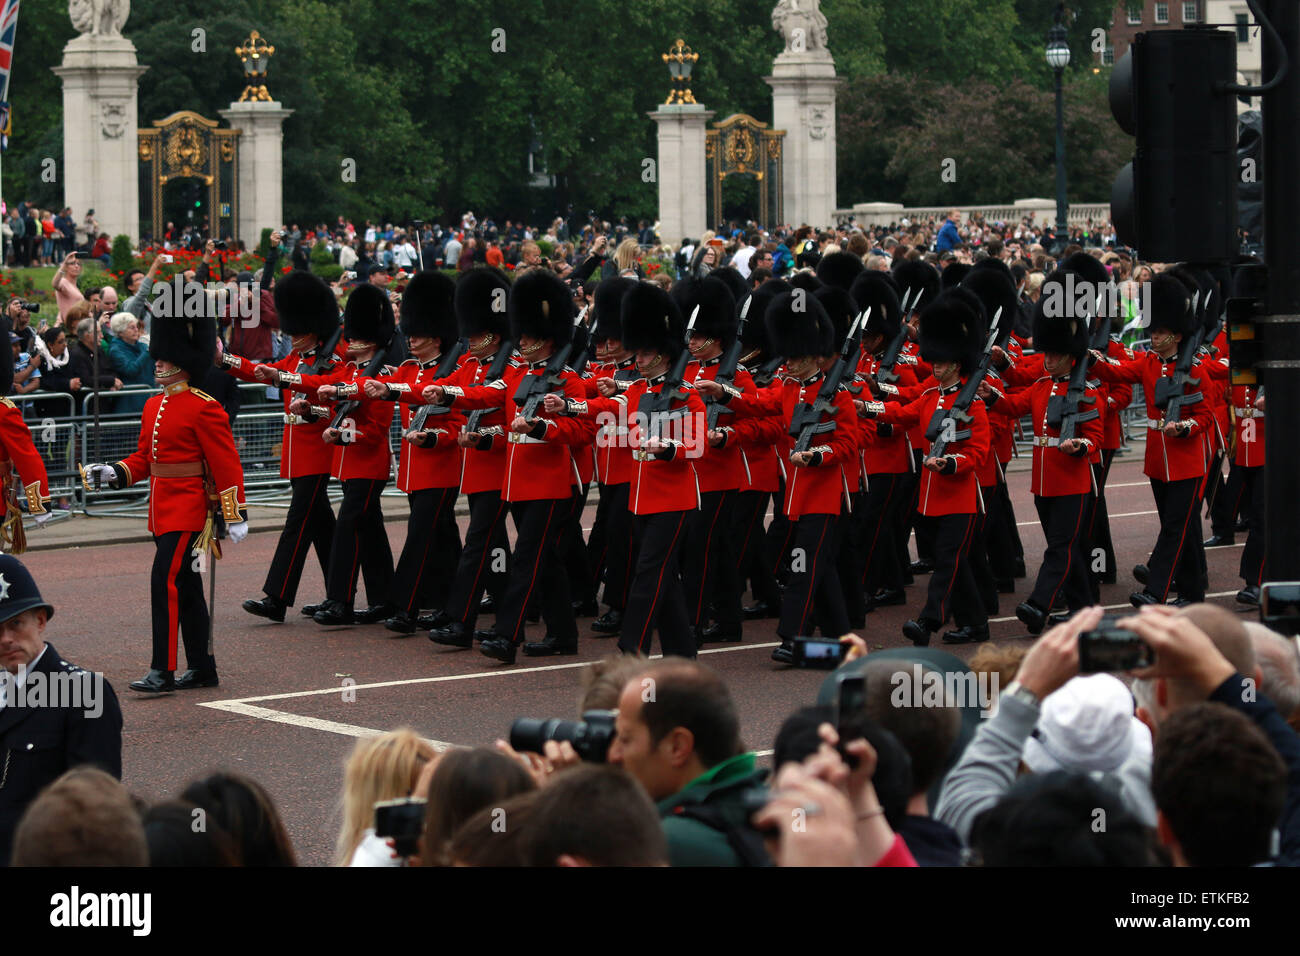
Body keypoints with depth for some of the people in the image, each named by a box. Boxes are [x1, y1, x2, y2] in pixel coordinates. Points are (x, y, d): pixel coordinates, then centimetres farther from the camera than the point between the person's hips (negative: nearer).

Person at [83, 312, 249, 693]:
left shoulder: (204, 408, -12)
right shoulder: (153, 407, 13)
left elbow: (226, 463, -13)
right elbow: (144, 458, 18)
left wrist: (236, 515, -15)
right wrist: (113, 473, 0)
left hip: (187, 511, -8)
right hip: (164, 511, 8)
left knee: (166, 583, -13)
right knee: (187, 589, 12)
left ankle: (163, 671, -12)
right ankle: (203, 668, 19)